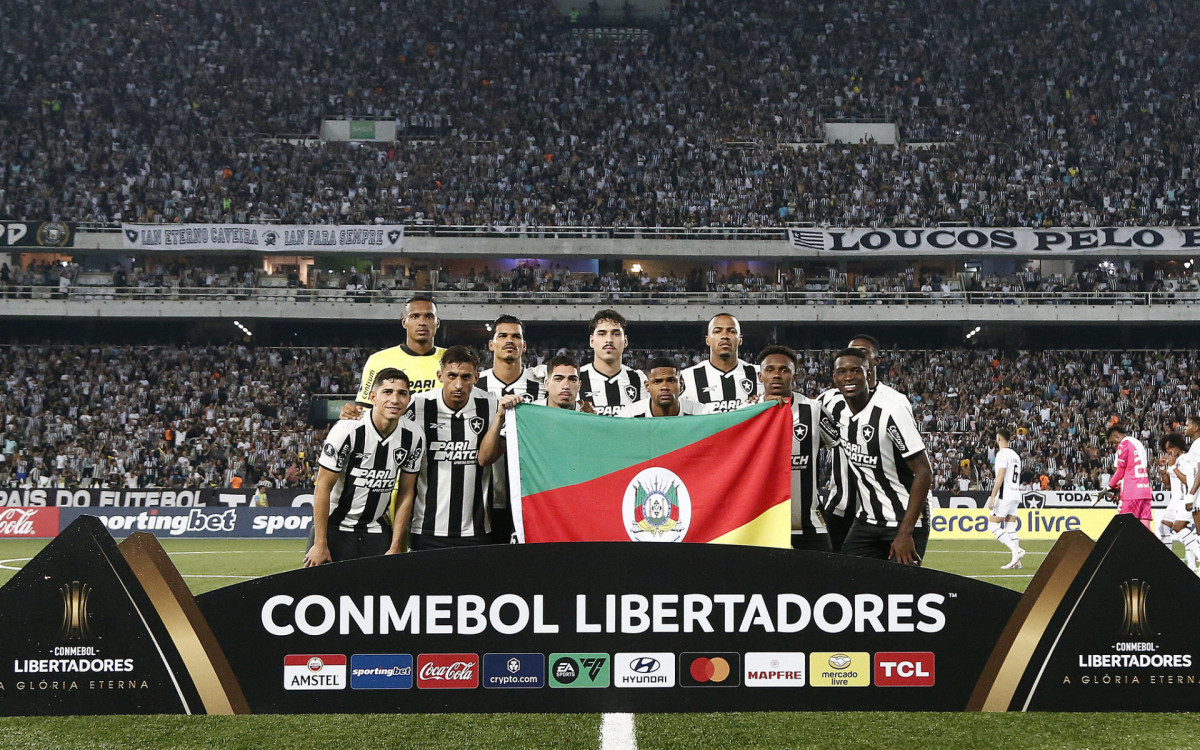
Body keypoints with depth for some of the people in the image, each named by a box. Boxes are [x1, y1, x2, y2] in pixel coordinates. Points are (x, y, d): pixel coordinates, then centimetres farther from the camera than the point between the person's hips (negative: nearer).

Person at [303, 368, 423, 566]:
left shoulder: (414, 437, -5)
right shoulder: (346, 430, -18)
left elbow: (405, 493, 3)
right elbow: (323, 487, -14)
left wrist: (395, 547, 0)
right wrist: (320, 544, -14)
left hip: (376, 530, 4)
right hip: (335, 526, -3)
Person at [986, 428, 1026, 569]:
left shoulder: (1002, 454, -10)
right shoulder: (1015, 455, 18)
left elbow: (1000, 477, -18)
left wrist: (993, 497, -19)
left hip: (1004, 495, -9)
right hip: (1016, 495, 9)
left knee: (992, 526, -5)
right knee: (1010, 529, 7)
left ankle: (1016, 550, -17)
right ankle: (1016, 561, 1)